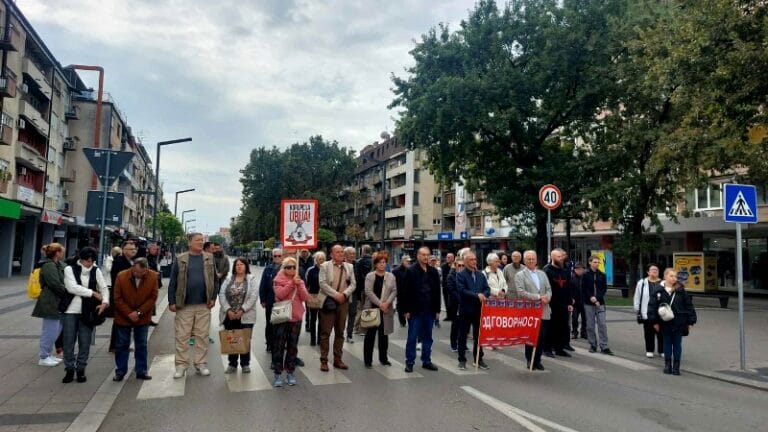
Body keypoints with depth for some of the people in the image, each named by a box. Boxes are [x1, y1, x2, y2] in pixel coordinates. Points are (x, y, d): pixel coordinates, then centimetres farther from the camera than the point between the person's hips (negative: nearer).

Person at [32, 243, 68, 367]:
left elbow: (62, 282, 15)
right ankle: (43, 358, 8)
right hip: (50, 303, -10)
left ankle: (47, 354, 25)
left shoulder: (57, 265, 15)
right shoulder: (49, 266, -15)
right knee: (50, 330, -2)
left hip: (56, 302, 10)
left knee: (55, 329, 15)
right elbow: (56, 284, -21)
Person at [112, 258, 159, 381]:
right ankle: (120, 372, 20)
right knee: (122, 345, 9)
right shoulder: (121, 276, -15)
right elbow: (117, 298, -9)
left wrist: (139, 312, -15)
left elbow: (153, 297, -8)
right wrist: (129, 313, -15)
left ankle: (142, 371, 18)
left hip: (143, 318, 1)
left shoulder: (153, 276, -13)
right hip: (123, 318, -1)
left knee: (142, 346, 9)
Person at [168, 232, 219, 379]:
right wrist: (172, 302, -3)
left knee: (202, 335, 7)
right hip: (184, 305, -1)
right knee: (182, 336, 3)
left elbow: (215, 279, 8)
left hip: (204, 305, 1)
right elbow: (173, 282, 2)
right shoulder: (180, 259, 1)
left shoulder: (209, 258, 6)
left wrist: (213, 298, -1)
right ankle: (181, 365, 13)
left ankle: (201, 364, 16)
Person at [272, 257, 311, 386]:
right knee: (279, 346, 0)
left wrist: (299, 285, -15)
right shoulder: (278, 280, -2)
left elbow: (305, 298, -3)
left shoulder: (300, 281, 8)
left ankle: (290, 372, 18)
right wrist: (291, 283, -23)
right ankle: (278, 373, 6)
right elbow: (280, 294, -20)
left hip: (296, 318, 3)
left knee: (293, 346, 9)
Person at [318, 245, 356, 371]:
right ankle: (323, 361, 6)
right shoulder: (325, 266, 0)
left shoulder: (349, 267, 12)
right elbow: (323, 283, -9)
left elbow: (353, 284, 6)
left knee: (340, 332, 9)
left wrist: (344, 294, -11)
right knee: (325, 332, -1)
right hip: (328, 302, -4)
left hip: (343, 302, 4)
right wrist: (336, 294, -16)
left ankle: (337, 360, 17)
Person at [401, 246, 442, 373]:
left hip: (429, 310, 4)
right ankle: (409, 362, 12)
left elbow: (437, 292, 9)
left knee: (427, 337, 12)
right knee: (412, 337, 3)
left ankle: (426, 361, 22)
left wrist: (437, 309, 6)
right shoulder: (411, 271, -6)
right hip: (415, 310, -4)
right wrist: (406, 310, -12)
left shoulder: (434, 272, 7)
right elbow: (406, 291, -9)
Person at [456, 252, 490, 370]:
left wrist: (483, 295, -15)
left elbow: (487, 289, 6)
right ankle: (462, 360, 13)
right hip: (466, 309, -4)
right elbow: (462, 290, -16)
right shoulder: (460, 275, -5)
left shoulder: (481, 275, 12)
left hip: (479, 309, 5)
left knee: (478, 335, 10)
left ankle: (478, 359, 20)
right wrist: (477, 295, -21)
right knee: (463, 335, 4)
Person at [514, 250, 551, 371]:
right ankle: (530, 360, 16)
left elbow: (549, 289, 13)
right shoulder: (520, 275, -1)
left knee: (541, 337, 5)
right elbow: (521, 293, -12)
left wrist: (547, 297, -10)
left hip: (543, 311, 4)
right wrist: (539, 297, -16)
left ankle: (537, 360, 17)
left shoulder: (542, 274, 16)